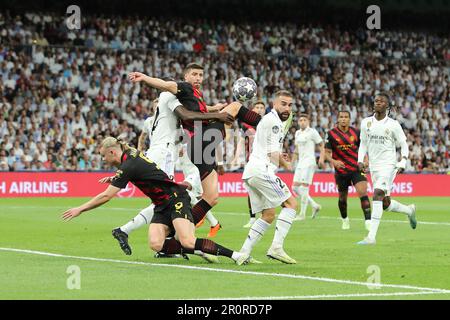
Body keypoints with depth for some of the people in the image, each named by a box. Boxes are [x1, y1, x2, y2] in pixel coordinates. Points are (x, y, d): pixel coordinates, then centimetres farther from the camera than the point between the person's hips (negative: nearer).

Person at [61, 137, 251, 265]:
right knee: (155, 245, -12)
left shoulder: (128, 166, -18)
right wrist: (115, 179, 27)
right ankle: (199, 250, -6)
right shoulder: (131, 155, 9)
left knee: (188, 242, -26)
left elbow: (106, 196, -16)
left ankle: (235, 254, -20)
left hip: (176, 199, -9)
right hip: (162, 205, 9)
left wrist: (80, 209, -7)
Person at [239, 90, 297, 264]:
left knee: (268, 215, 12)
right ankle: (276, 248, -17)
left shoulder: (267, 120, 27)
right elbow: (273, 154, -10)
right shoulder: (274, 121, -7)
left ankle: (243, 253, 5)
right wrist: (285, 164, 8)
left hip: (250, 172, 10)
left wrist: (277, 157, 19)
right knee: (291, 203, -7)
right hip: (261, 170, -10)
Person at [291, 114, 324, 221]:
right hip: (300, 163, 8)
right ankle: (315, 206, 13)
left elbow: (322, 145, -6)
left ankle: (302, 214, -5)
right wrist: (292, 161, 20)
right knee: (295, 188, 3)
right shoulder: (297, 133, 15)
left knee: (304, 187, -10)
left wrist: (321, 158, -18)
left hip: (309, 162, -8)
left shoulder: (312, 132, -6)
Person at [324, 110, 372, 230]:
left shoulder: (356, 132, 2)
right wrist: (333, 161, -22)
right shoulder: (331, 134, -4)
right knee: (343, 197, 12)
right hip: (341, 170, 0)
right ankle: (345, 220, 38)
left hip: (356, 169, 0)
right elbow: (327, 152, -3)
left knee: (363, 192, -19)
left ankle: (368, 220, -19)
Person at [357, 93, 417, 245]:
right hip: (373, 167, 5)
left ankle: (371, 237, -25)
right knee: (385, 204, 9)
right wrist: (360, 161, 2)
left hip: (388, 165, -5)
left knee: (377, 194, -22)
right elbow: (363, 144, 16)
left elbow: (404, 145, 3)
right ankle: (409, 210, 40)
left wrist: (402, 163, -11)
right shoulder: (366, 122, 7)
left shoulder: (393, 125, -4)